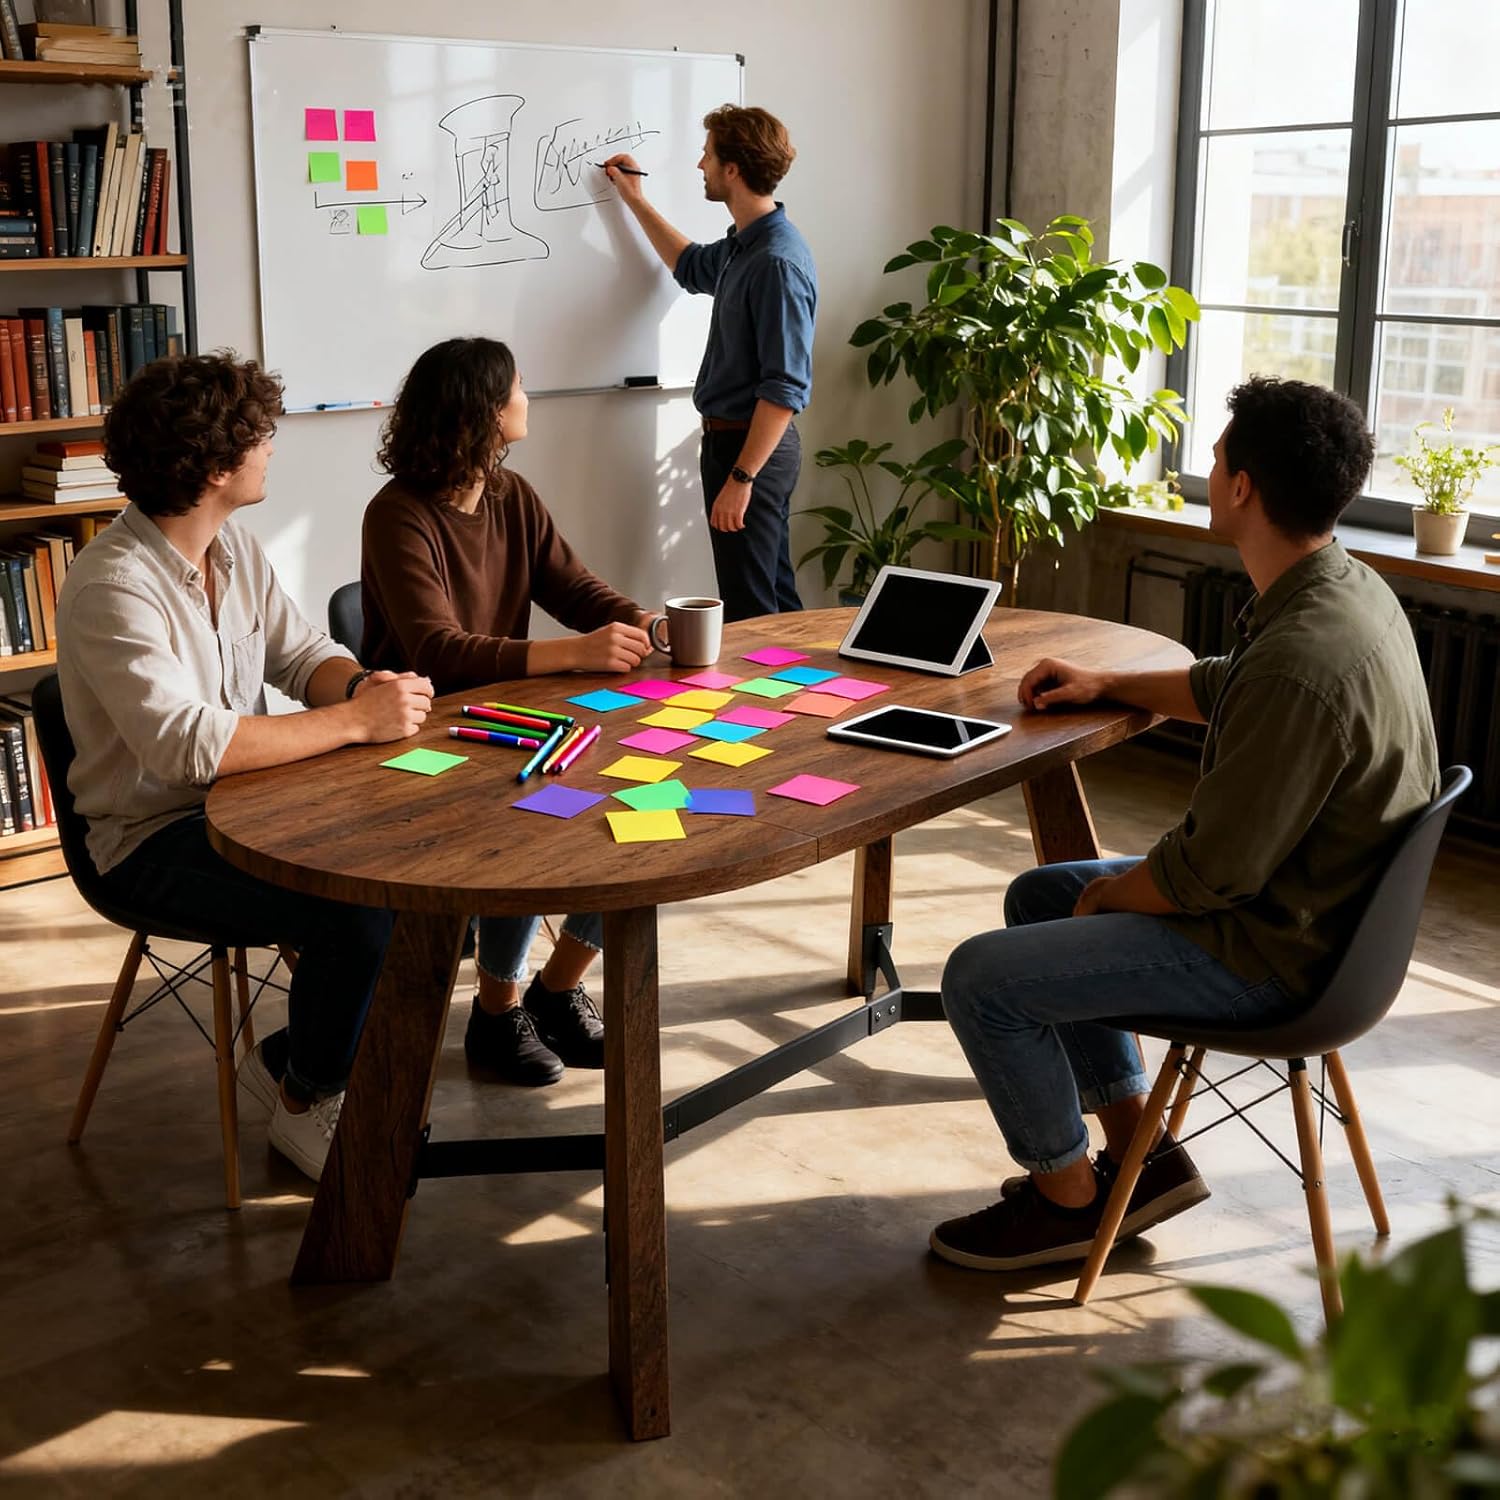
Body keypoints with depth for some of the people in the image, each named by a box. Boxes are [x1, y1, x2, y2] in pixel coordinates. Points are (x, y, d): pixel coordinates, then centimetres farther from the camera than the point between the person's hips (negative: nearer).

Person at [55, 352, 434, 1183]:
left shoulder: (233, 545, 5)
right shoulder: (114, 586, -23)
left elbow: (302, 652, 9)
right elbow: (185, 744, -33)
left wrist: (363, 686, -16)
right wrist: (355, 722, -30)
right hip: (155, 836, -8)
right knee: (357, 913, -27)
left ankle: (300, 1056, 8)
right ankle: (306, 1100, 2)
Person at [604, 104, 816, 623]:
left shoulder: (778, 263, -21)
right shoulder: (744, 245, 9)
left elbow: (786, 388, -25)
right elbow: (691, 266, 33)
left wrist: (740, 477, -27)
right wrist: (634, 200, 31)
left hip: (750, 448, -10)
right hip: (735, 440, 10)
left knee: (750, 612, -3)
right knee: (776, 599, 18)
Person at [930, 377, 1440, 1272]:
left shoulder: (1301, 661, -33)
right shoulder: (1348, 587, 0)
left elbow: (1213, 871, -27)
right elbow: (1223, 687, 22)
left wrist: (1109, 893, -8)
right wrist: (1108, 686, 15)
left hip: (1269, 953, -10)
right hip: (1306, 896, 10)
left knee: (982, 978, -8)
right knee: (1037, 896, 21)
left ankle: (1068, 1200, 14)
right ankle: (1140, 1153, 24)